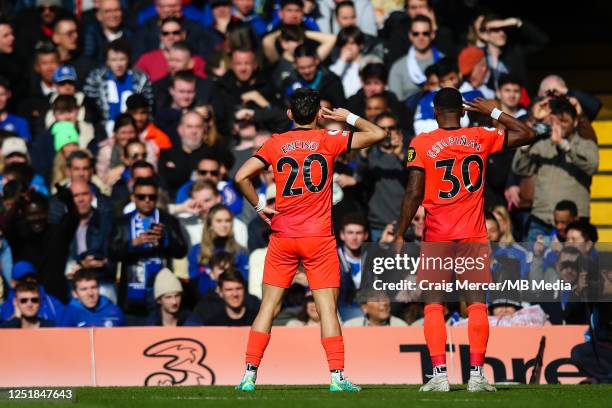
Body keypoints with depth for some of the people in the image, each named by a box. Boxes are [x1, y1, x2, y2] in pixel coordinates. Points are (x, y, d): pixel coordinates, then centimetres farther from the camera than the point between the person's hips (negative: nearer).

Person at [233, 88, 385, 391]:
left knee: (268, 306, 5)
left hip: (282, 237, 2)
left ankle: (249, 375, 1)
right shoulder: (329, 141, -1)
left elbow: (241, 176, -5)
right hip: (319, 238, -2)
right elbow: (377, 134, 2)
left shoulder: (276, 144, 3)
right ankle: (337, 376, -7)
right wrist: (347, 117, 14)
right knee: (327, 307, -1)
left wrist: (259, 205, 5)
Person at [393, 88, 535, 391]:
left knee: (433, 305, 2)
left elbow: (414, 194, -9)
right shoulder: (481, 138, 1)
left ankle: (439, 374, -7)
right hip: (474, 236, 1)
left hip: (436, 237, -1)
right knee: (477, 304, 2)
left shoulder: (421, 144, -5)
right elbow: (527, 134, 14)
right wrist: (493, 112, 21)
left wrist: (400, 235, -3)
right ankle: (477, 375, -4)